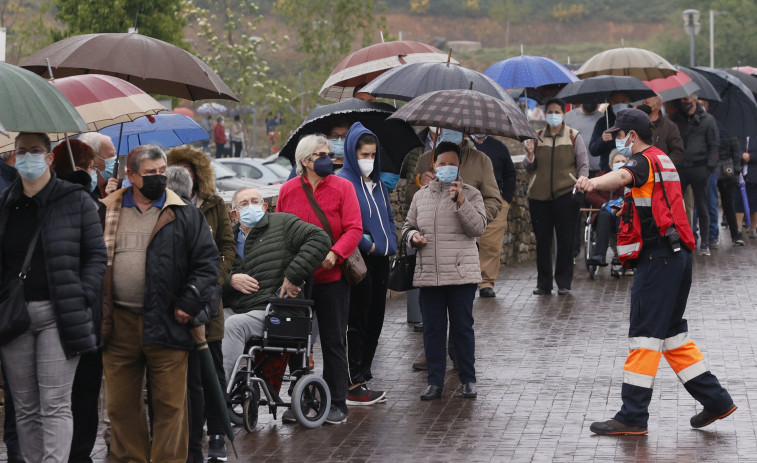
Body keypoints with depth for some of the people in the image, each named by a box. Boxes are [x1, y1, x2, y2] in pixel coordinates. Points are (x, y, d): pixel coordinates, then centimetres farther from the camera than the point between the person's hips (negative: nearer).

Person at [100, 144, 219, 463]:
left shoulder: (185, 216, 3)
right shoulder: (106, 214, 9)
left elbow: (207, 262, 1)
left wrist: (189, 304, -7)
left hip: (166, 324, -2)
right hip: (119, 325, 2)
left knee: (170, 405, 1)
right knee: (120, 405, 9)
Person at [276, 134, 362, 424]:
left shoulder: (342, 187, -1)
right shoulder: (288, 190, 4)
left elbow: (354, 228, -9)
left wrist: (335, 253, -24)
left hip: (332, 277, -2)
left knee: (333, 342, 3)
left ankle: (336, 404, 11)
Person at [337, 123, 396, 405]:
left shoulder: (377, 183, 15)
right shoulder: (343, 182, -10)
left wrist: (391, 243, 10)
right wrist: (367, 244, -18)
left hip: (380, 261, 8)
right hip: (359, 262, -8)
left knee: (375, 321, 11)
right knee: (357, 323, -4)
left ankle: (362, 377, 20)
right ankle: (353, 386, 1)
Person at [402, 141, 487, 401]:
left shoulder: (470, 194, 3)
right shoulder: (421, 196, 13)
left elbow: (478, 228, -9)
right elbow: (408, 225, 21)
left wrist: (461, 202, -19)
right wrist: (412, 236, -2)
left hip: (461, 274, -3)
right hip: (428, 274, 3)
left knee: (462, 327, 2)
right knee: (432, 328, 6)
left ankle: (468, 379, 12)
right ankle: (435, 381, 12)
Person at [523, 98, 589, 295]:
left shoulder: (573, 136, 7)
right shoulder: (537, 137, 12)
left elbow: (583, 164, 5)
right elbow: (529, 168, 14)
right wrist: (530, 154, -7)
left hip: (566, 194, -2)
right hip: (539, 195, 2)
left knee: (566, 240, -1)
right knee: (542, 241, 2)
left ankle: (564, 283, 7)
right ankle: (543, 284, 10)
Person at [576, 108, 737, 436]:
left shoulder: (645, 160, -10)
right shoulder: (662, 161, 22)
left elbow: (622, 176, -34)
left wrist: (592, 183, -52)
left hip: (658, 256, -10)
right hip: (676, 253, 10)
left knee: (645, 334, -10)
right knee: (671, 331, 16)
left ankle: (633, 417, -10)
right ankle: (716, 400, 18)